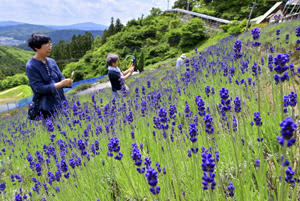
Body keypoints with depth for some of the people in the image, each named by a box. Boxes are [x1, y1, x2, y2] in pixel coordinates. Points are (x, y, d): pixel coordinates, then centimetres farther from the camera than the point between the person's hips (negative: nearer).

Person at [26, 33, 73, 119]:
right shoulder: (31, 66, -11)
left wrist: (67, 82, -17)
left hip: (60, 104, 6)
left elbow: (61, 78, 7)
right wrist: (61, 84, -22)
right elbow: (40, 88, -16)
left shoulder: (52, 61, 7)